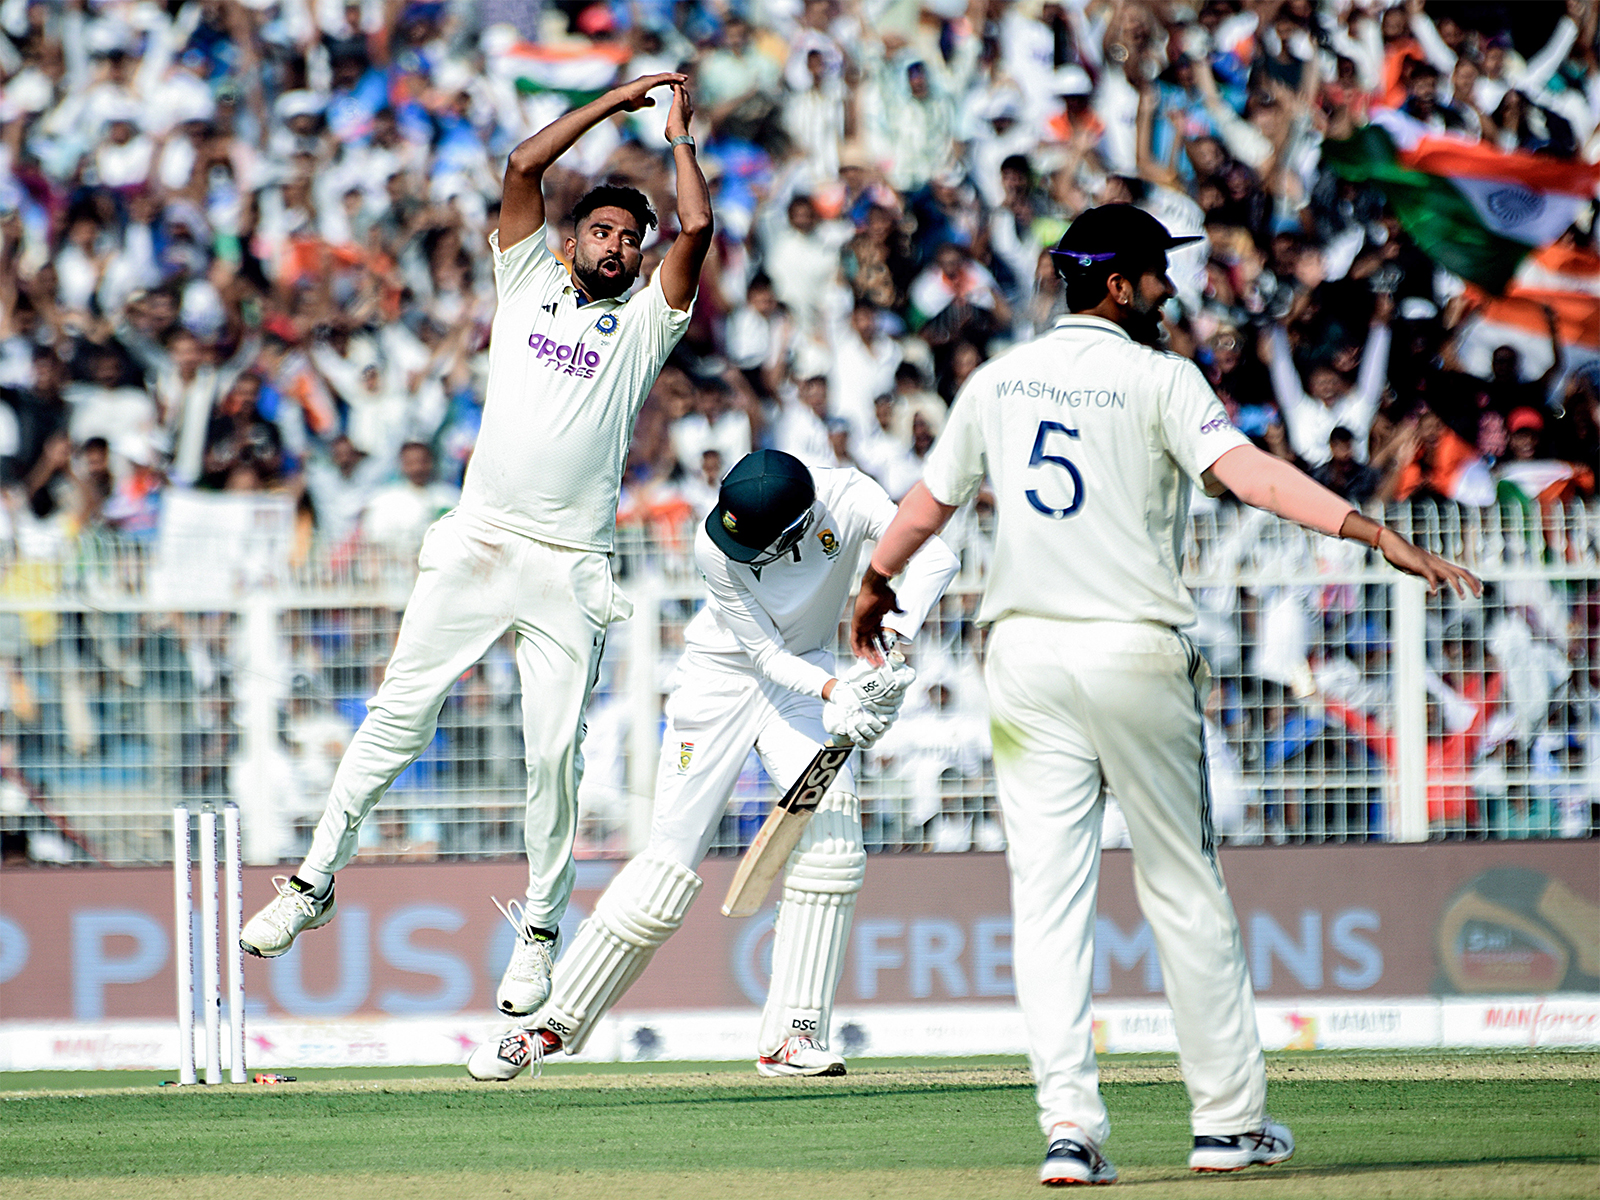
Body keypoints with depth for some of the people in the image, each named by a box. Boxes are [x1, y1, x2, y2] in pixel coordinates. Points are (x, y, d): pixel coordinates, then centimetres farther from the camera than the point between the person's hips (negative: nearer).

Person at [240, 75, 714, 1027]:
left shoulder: (643, 322, 11)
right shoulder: (530, 285, 15)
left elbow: (698, 226, -2)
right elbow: (522, 166, 6)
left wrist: (679, 132, 12)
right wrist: (614, 102, 12)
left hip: (571, 572, -1)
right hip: (477, 546, 1)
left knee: (556, 753, -4)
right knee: (398, 716, -5)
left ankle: (540, 929, 8)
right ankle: (314, 883, 0)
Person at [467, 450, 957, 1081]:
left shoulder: (847, 498, -27)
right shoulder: (715, 548, -30)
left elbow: (934, 556, -37)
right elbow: (766, 652, -24)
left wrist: (892, 642, -50)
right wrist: (834, 693, -41)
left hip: (806, 676, 2)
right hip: (721, 676, -2)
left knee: (830, 812, -23)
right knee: (672, 858, -7)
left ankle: (792, 1035, -19)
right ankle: (554, 1022, 8)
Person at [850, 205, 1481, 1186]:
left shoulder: (999, 382, 8)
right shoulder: (1159, 380, -6)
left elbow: (929, 503, 19)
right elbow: (1247, 473, -22)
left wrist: (876, 586, 38)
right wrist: (1379, 535, -29)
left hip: (1027, 657, 3)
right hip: (1134, 653, -3)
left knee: (1049, 895, 1)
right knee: (1184, 887, 8)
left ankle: (1070, 1122, -10)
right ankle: (1229, 1120, 12)